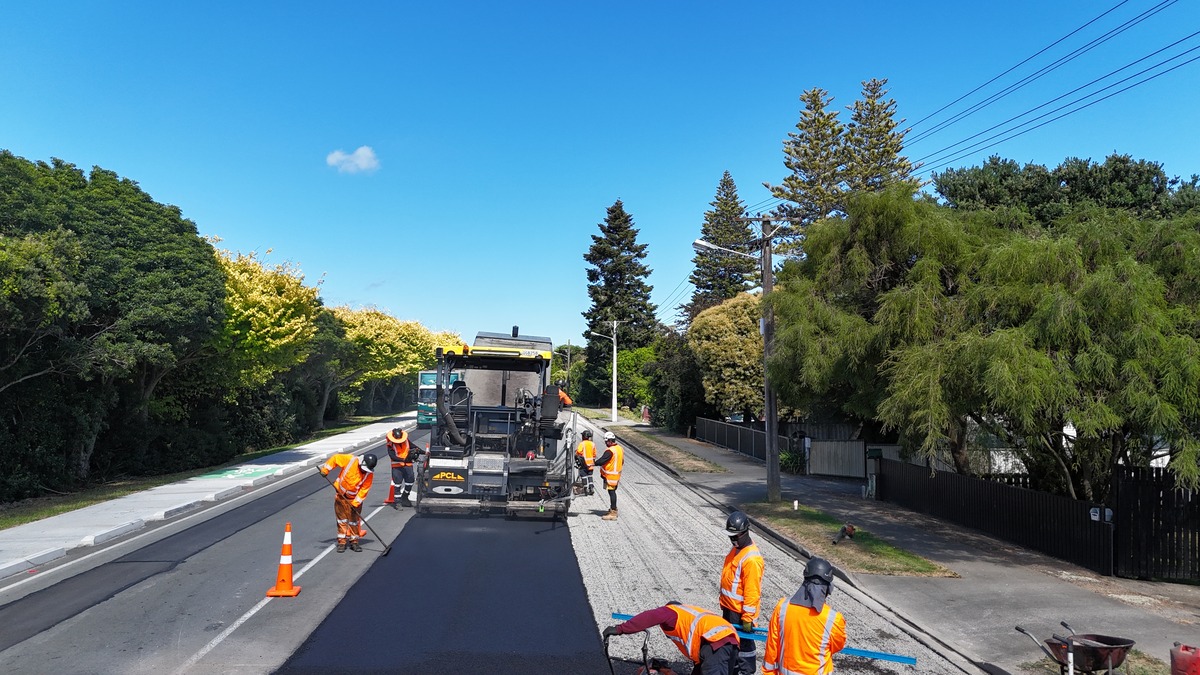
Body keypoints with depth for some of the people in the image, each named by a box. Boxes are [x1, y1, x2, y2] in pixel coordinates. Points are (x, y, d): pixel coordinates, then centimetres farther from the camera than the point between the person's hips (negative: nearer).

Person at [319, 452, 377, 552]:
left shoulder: (370, 474, -20)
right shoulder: (350, 460, -23)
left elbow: (364, 489, -17)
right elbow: (335, 458, -11)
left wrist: (356, 502, -22)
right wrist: (325, 469, -10)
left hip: (355, 498, 0)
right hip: (341, 494, 0)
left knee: (355, 520, 4)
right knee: (342, 519, 5)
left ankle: (354, 541, 17)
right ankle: (341, 542, 13)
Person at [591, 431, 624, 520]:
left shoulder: (610, 451, -22)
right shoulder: (620, 448, 8)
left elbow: (602, 461, -23)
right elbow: (622, 462, 17)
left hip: (610, 475, -9)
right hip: (616, 474, 9)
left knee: (611, 492, -6)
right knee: (612, 492, 18)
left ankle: (613, 513, -4)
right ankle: (613, 509, 29)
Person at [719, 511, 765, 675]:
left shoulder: (751, 559, -27)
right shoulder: (736, 548, 3)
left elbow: (752, 592, -25)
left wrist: (747, 618, -21)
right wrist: (724, 602, 21)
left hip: (740, 611, -9)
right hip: (729, 606, 9)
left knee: (743, 642, 7)